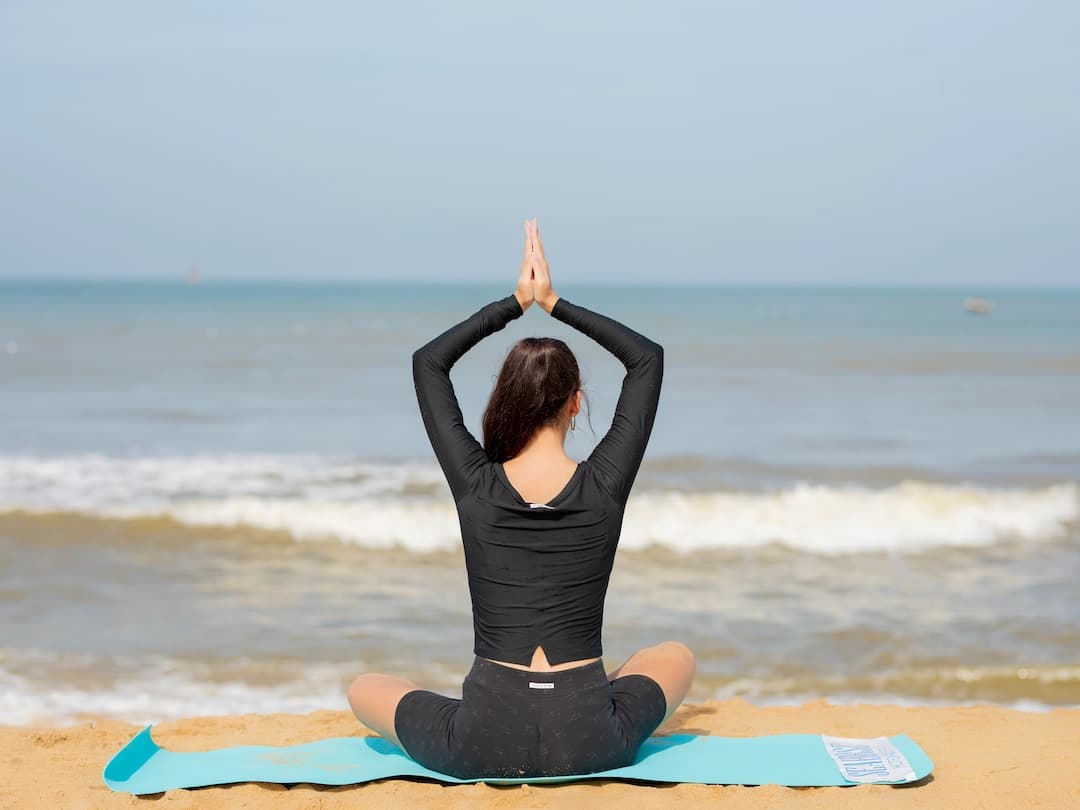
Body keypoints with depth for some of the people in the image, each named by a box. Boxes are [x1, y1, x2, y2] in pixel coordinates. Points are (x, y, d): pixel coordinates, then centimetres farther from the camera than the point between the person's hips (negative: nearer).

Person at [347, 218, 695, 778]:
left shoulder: (475, 485, -6)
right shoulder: (605, 485, -6)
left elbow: (427, 362, 10)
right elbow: (648, 358, 10)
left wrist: (515, 304, 14)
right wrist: (555, 303, 11)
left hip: (483, 745, 0)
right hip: (590, 742, 1)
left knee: (364, 688, 28)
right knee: (677, 657, 32)